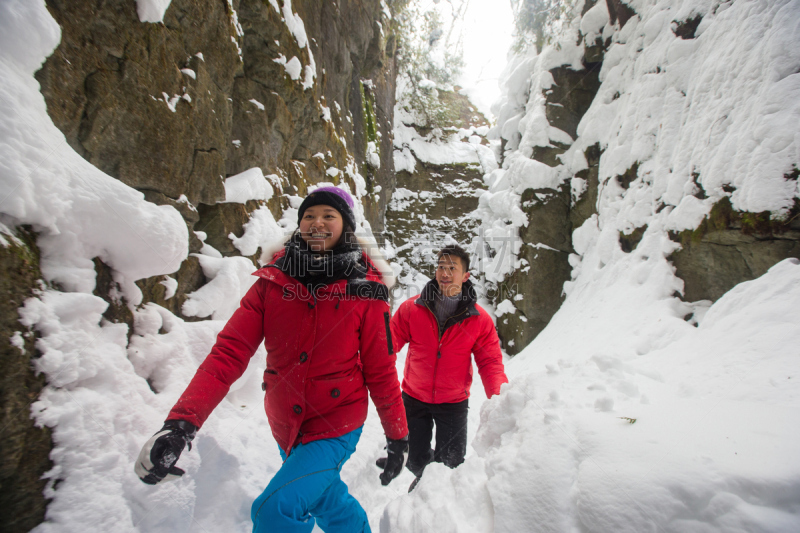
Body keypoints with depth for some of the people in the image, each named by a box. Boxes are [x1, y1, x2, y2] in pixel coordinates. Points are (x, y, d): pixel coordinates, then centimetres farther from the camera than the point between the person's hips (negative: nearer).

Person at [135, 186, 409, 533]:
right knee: (326, 500, 25)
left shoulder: (364, 291, -15)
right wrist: (181, 421, -25)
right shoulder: (272, 283, -9)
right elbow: (230, 352, -14)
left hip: (336, 428, -4)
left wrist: (398, 436, -3)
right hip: (286, 427, 4)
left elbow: (380, 370, -10)